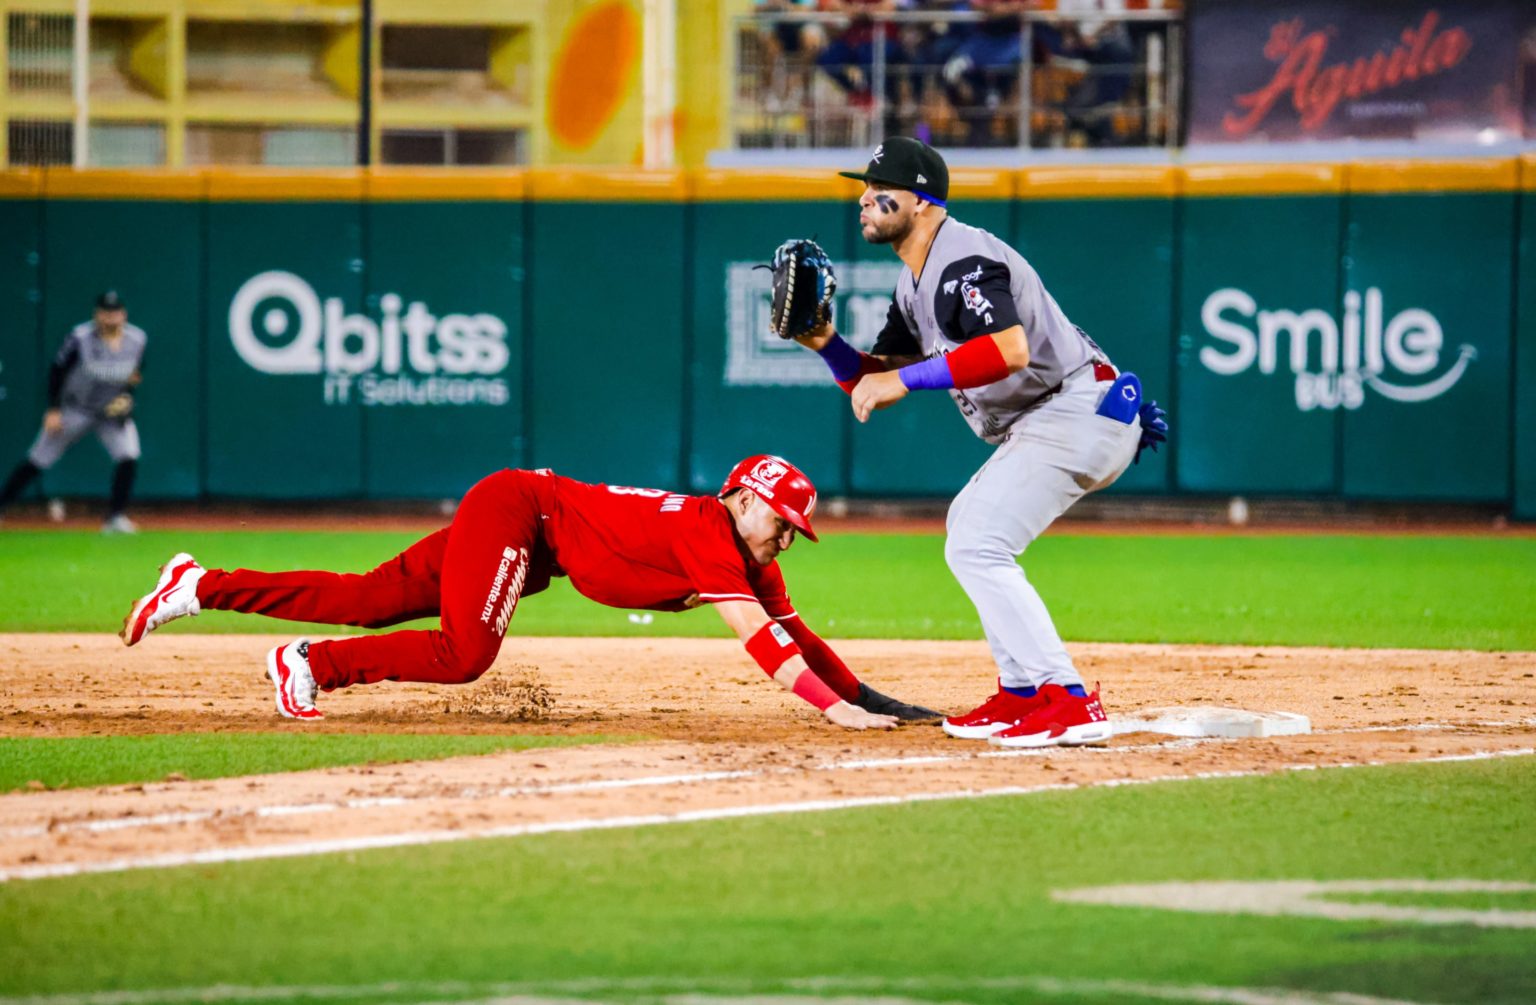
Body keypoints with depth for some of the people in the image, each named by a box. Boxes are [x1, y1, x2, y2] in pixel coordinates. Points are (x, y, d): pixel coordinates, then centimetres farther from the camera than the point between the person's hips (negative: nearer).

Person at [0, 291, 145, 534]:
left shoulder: (137, 339, -7)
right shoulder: (81, 337, -18)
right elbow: (57, 370, -10)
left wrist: (126, 395, -7)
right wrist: (53, 410, -13)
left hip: (115, 410, 3)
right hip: (76, 410, -3)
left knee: (129, 458, -18)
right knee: (37, 461, -1)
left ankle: (115, 518, -6)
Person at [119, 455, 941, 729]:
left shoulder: (750, 559, 0)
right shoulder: (707, 530, -24)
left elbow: (791, 630, 2)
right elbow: (754, 633, -32)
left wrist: (866, 697, -7)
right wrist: (830, 707, -36)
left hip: (527, 526, 8)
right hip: (513, 509, -8)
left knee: (369, 604, 5)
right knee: (464, 654, -22)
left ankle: (202, 587, 9)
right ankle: (309, 664, -9)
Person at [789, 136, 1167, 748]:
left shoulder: (964, 260, -17)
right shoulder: (913, 284, 16)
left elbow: (1010, 350, -34)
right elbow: (877, 380, 19)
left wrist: (907, 379, -32)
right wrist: (827, 345, 0)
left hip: (1080, 413, -12)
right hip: (1040, 423, 12)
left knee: (976, 547, -17)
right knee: (968, 529, 25)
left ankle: (1069, 701, -20)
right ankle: (1021, 694, 26)